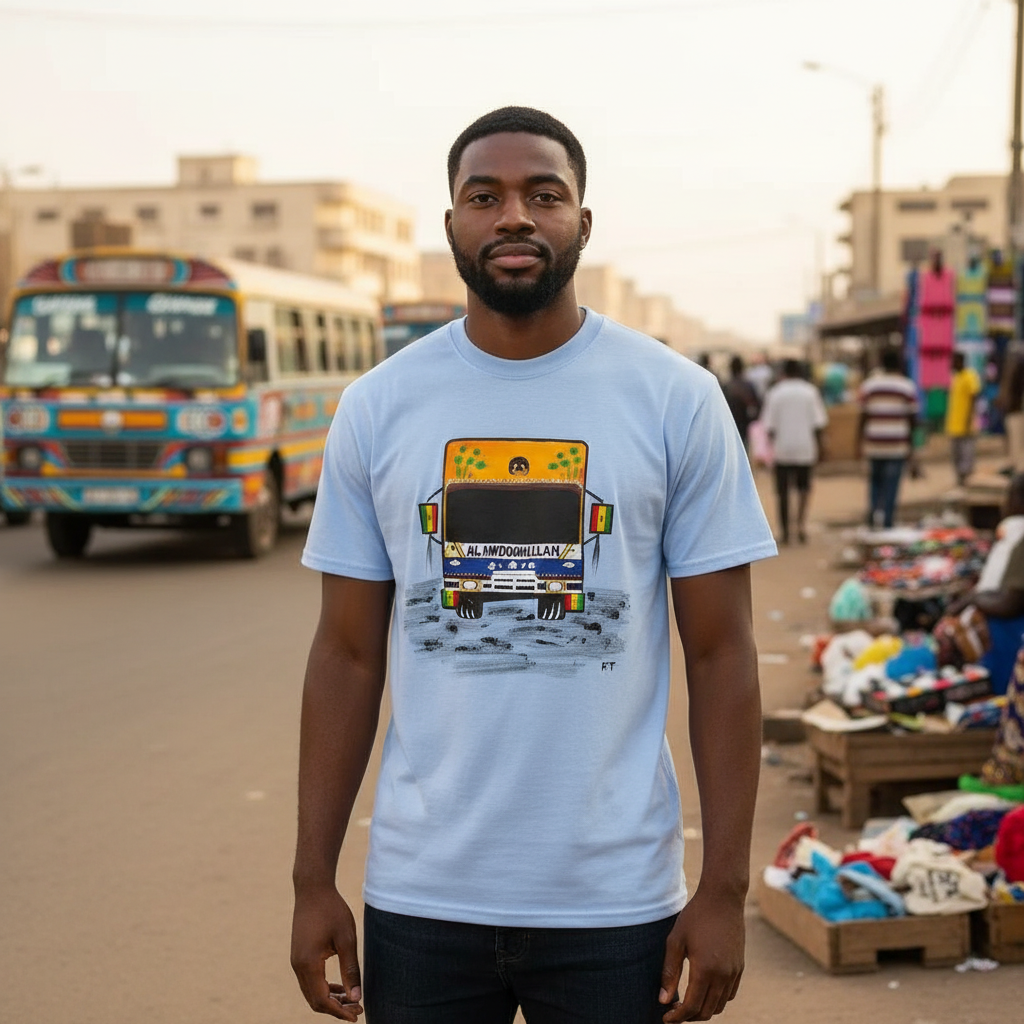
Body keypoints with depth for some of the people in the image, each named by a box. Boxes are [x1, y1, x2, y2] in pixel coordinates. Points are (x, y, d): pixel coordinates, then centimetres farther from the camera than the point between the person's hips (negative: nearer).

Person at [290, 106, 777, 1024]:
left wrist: (726, 890, -6)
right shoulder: (377, 407, 1)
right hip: (418, 901, 2)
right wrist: (313, 881, 1)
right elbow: (348, 655, 4)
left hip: (616, 906, -1)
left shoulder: (677, 399, -3)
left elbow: (720, 653, -3)